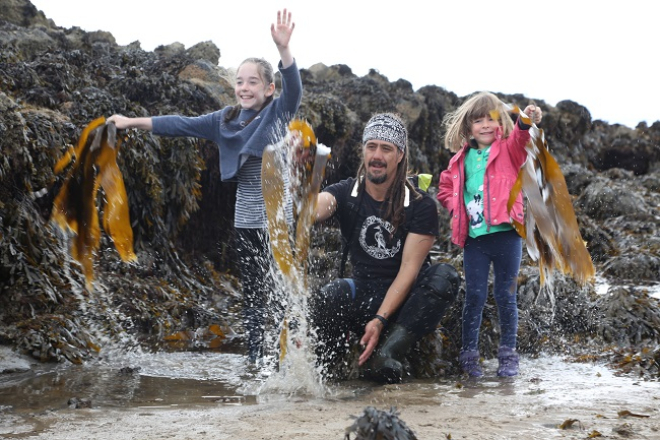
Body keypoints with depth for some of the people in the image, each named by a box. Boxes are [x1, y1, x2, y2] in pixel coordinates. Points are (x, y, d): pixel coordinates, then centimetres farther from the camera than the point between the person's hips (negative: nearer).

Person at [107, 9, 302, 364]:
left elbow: (294, 86, -23)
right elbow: (183, 125, 9)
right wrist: (133, 122, 7)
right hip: (246, 219, 4)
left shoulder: (280, 112, -4)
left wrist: (283, 48, -41)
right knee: (252, 292, 8)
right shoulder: (226, 119, 7)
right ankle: (255, 358, 14)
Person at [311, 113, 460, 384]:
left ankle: (387, 354, -33)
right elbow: (315, 209, -23)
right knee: (331, 296, -34)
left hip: (404, 302, 0)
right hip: (363, 295, 0)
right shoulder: (346, 194, 0)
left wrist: (380, 320, -23)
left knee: (444, 276, -31)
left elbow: (409, 270, -11)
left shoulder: (421, 206, -6)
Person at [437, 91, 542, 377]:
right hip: (473, 238, 2)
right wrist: (456, 207, 4)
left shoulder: (508, 150, 3)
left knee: (505, 295, 4)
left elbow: (519, 138, -20)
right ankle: (469, 355, 12)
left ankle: (508, 354, 15)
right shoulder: (461, 159, 11)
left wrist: (526, 122, -42)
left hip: (505, 234, -2)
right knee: (474, 296, 5)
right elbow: (445, 188, 24)